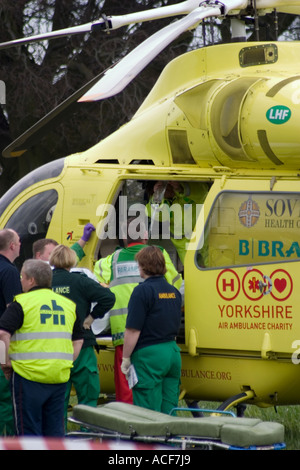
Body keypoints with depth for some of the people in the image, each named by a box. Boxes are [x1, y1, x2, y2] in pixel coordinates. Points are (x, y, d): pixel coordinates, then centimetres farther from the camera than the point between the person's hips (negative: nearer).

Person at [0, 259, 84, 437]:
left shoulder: (21, 303, -6)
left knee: (28, 430, -1)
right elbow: (78, 340, 18)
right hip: (60, 376, 5)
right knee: (55, 431, 10)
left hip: (29, 375, -5)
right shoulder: (68, 304, 13)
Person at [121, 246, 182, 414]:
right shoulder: (174, 292, 11)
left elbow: (133, 330, -14)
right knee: (169, 411, 9)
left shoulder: (143, 291, -12)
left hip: (149, 356, -7)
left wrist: (126, 359, -7)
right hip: (173, 353, 7)